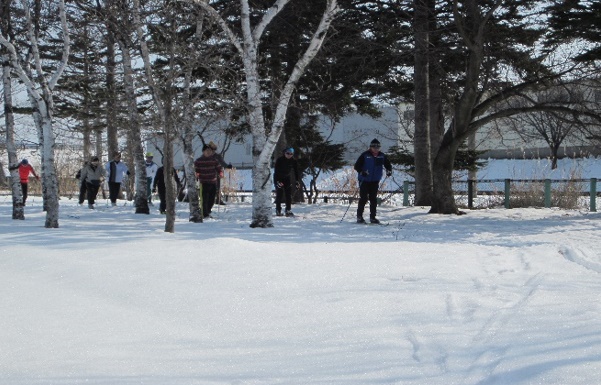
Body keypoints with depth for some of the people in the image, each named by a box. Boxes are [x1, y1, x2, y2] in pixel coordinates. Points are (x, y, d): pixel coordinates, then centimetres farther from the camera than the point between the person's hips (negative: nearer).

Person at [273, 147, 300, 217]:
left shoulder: (294, 161, -11)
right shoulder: (279, 160, -21)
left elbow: (296, 172, -6)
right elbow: (276, 171, -21)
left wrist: (297, 181, -14)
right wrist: (277, 181, -29)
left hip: (287, 178, 4)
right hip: (278, 179, -3)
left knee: (289, 195, -5)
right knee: (279, 195, -7)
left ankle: (288, 210, -2)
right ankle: (278, 211, 2)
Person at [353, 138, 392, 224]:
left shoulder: (382, 156, 4)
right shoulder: (365, 155, -9)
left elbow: (388, 165, 15)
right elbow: (357, 166, -9)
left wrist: (389, 171, -6)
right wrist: (361, 172, -26)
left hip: (375, 181, 4)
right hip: (364, 180, -4)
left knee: (373, 199, 5)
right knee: (363, 199, -6)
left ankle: (373, 217, 12)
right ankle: (359, 217, 2)